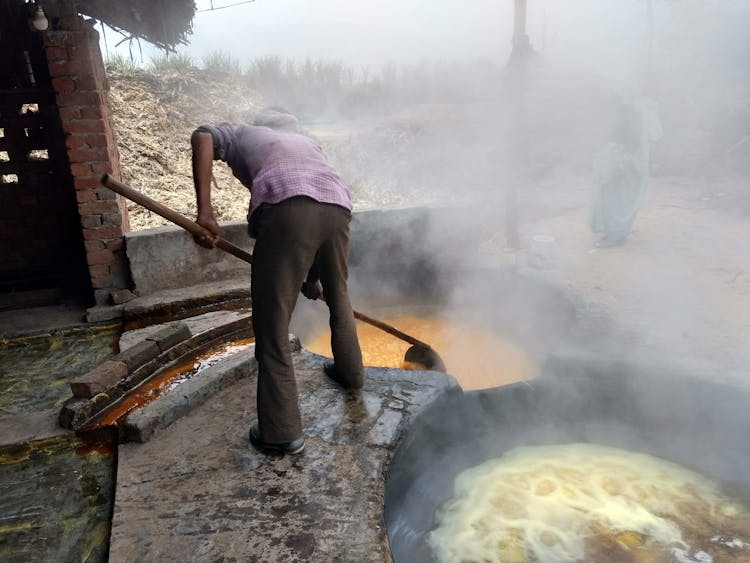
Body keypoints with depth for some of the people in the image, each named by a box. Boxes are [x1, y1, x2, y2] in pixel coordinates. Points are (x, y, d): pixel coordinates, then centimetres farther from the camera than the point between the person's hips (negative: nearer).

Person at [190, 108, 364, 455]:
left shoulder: (243, 134, 31)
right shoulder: (306, 142, 41)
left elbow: (202, 136, 6)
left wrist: (204, 211, 0)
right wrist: (310, 276, 43)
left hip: (287, 209, -5)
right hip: (337, 208, 5)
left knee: (272, 323, 3)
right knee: (337, 298, 28)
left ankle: (282, 432, 9)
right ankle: (350, 373, 47)